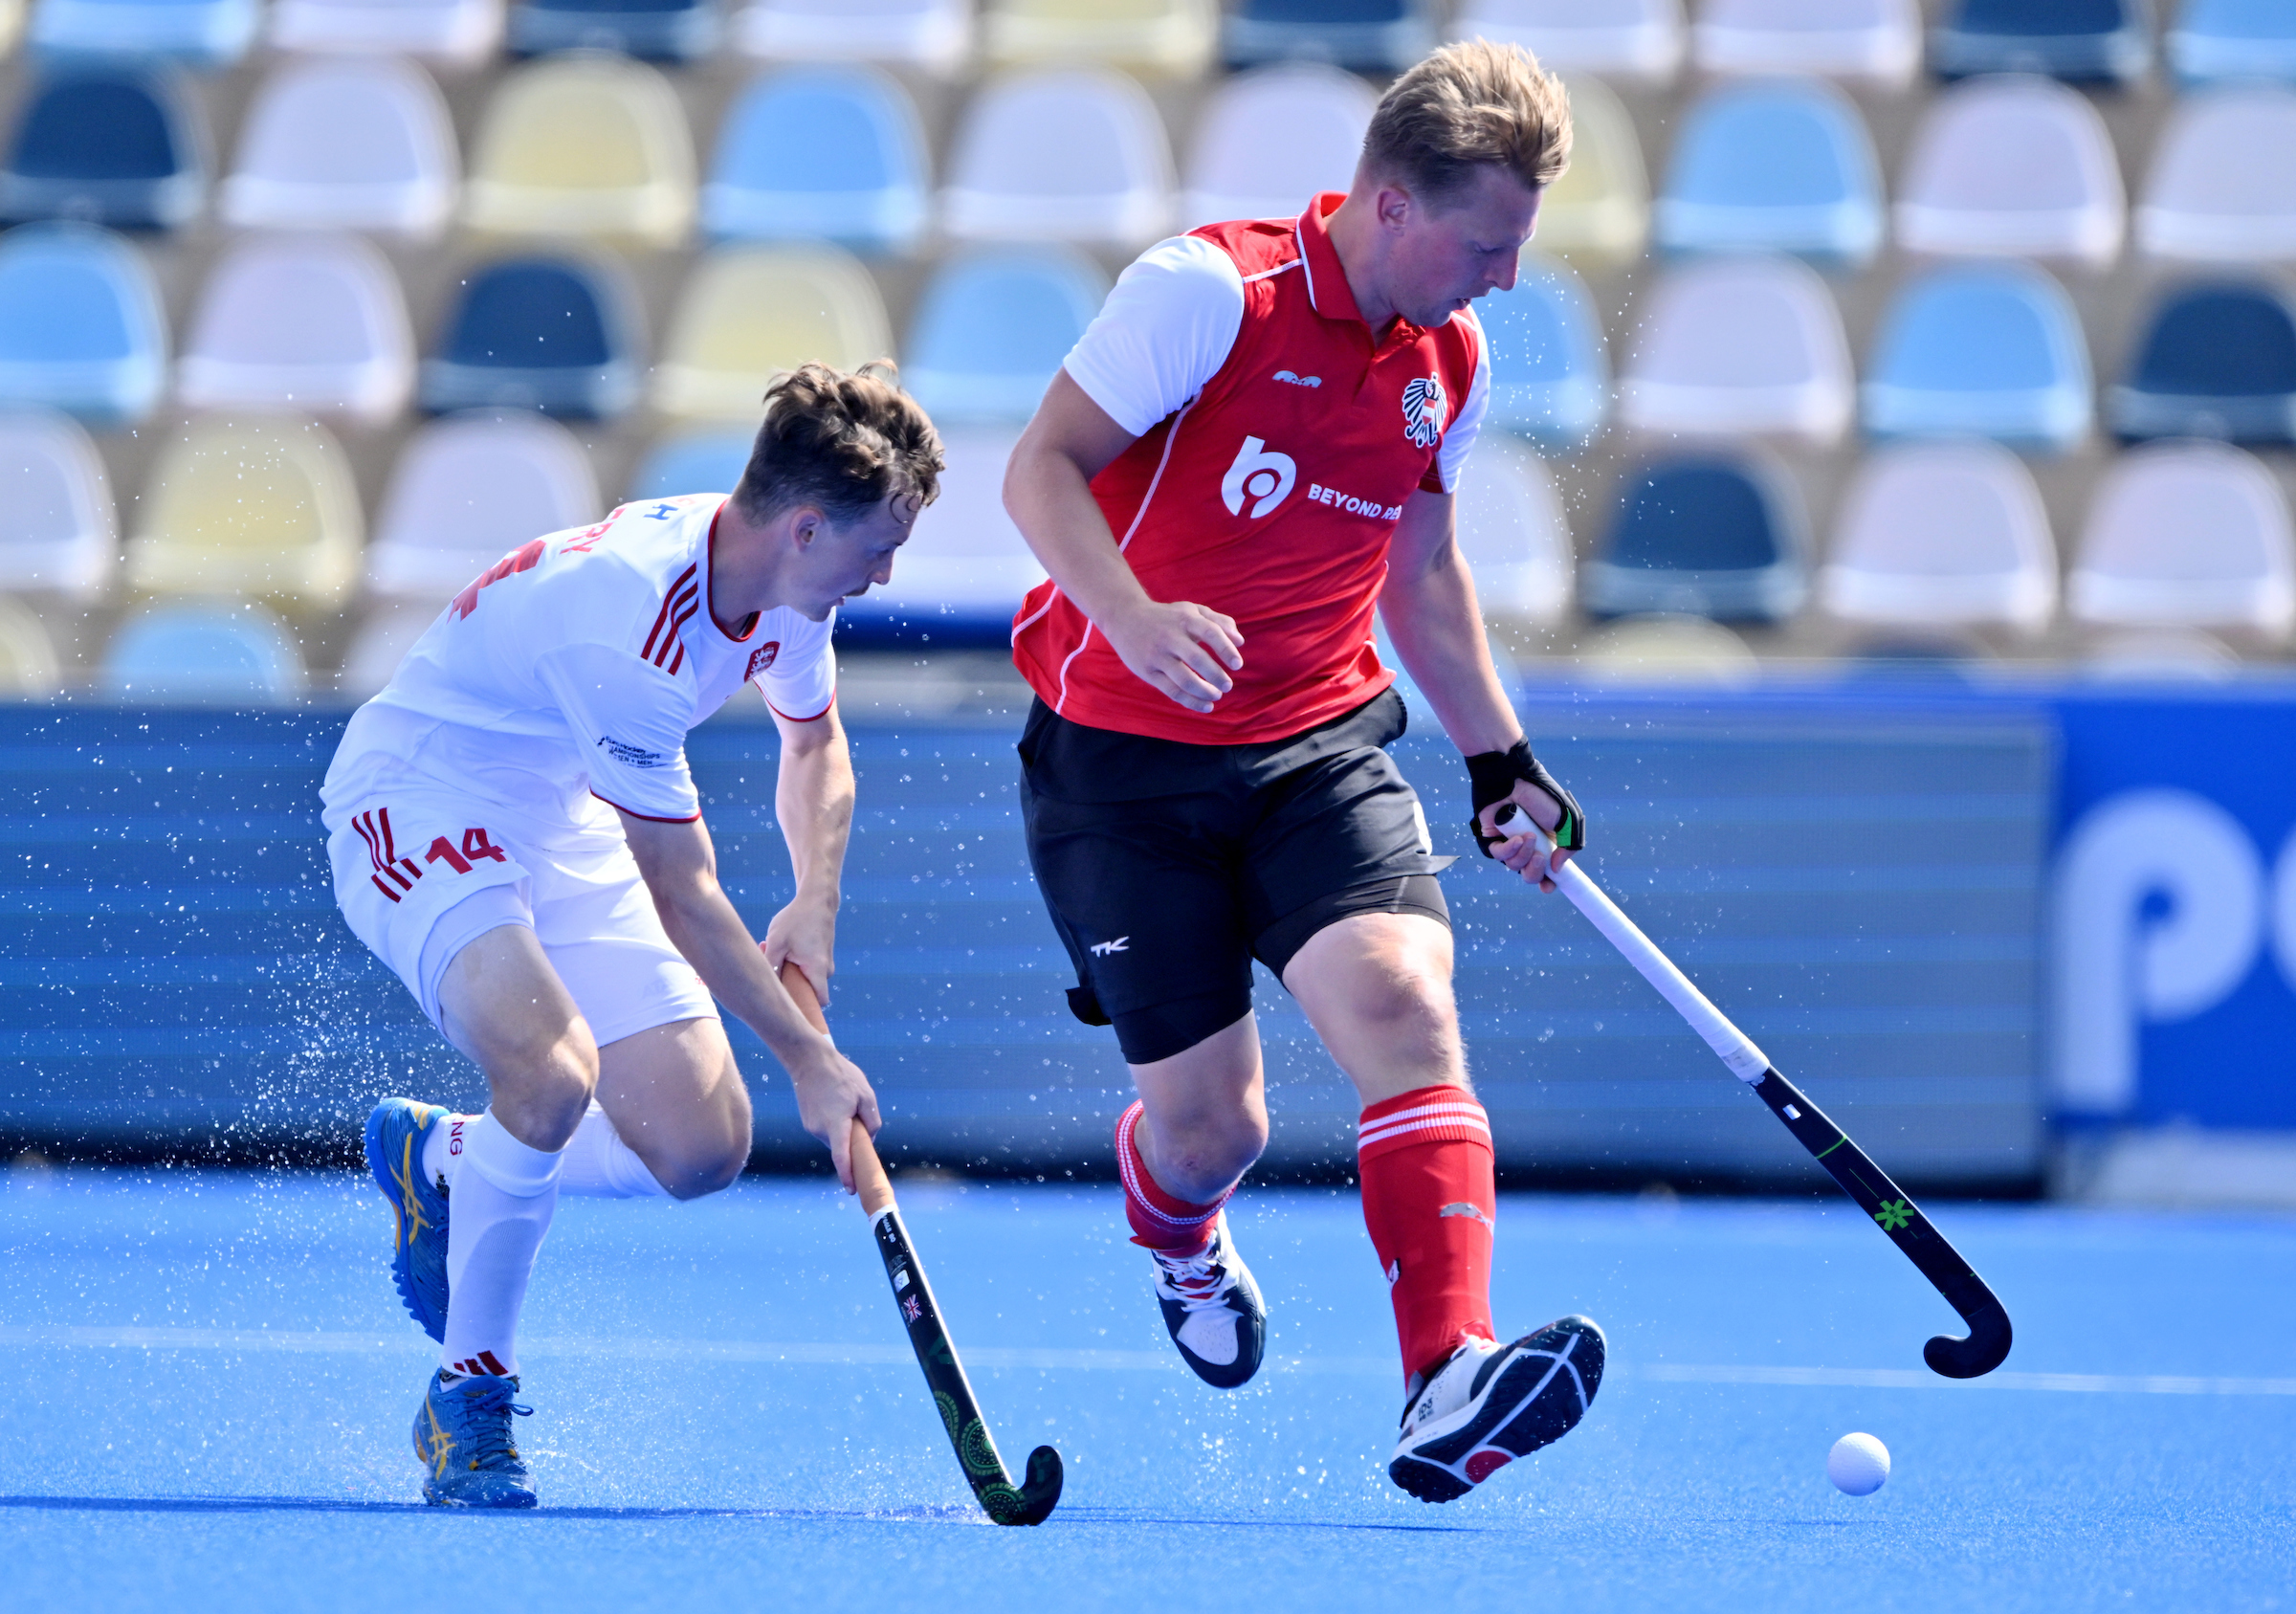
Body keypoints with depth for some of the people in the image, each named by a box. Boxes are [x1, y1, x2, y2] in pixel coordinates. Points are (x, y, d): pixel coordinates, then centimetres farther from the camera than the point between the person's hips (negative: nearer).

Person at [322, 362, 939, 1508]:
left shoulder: (786, 578, -8)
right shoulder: (628, 622, -33)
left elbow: (813, 743, 16)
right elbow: (681, 895, -26)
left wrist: (815, 908, 0)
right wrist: (810, 1061, -20)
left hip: (559, 823, 8)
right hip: (417, 800, -8)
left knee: (700, 1146, -4)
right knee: (555, 1066, -34)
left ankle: (439, 1158, 23)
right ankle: (468, 1394, -15)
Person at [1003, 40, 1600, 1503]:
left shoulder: (1452, 363, 6)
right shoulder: (1208, 290, -14)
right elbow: (1043, 467, -15)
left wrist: (1501, 754, 23)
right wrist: (1132, 620, -31)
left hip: (1320, 750, 4)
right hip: (1122, 762, -4)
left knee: (1403, 997, -24)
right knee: (1211, 1124, -2)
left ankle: (1451, 1386, -36)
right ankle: (1180, 1240, 39)